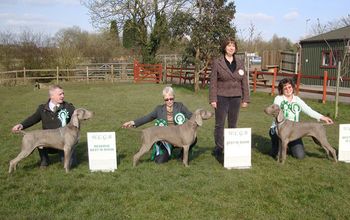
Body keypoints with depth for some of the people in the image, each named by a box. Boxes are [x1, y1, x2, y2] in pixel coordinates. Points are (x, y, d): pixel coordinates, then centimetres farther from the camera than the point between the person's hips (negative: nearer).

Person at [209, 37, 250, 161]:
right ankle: (218, 149, 9)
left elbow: (244, 82, 9)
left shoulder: (240, 63, 9)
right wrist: (213, 99, -9)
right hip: (221, 98, -3)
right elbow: (213, 83, -3)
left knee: (233, 124, 10)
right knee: (220, 124, 1)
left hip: (235, 98, 3)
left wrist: (245, 99, 4)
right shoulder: (217, 63, -1)